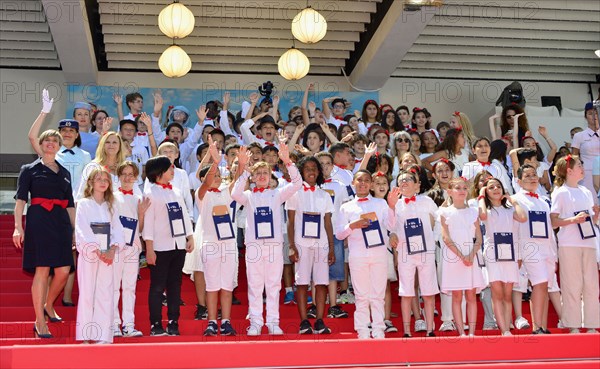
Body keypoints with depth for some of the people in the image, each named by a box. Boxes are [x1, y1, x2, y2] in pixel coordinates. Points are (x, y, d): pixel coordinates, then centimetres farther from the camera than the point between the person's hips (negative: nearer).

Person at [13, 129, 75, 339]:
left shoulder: (65, 173, 19)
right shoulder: (30, 170, 8)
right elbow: (20, 199, -1)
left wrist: (75, 229, 14)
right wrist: (18, 226, -14)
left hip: (61, 222, 4)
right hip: (39, 221, -4)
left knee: (64, 271, -3)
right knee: (42, 270, -7)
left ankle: (48, 306, 24)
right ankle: (40, 322, 1)